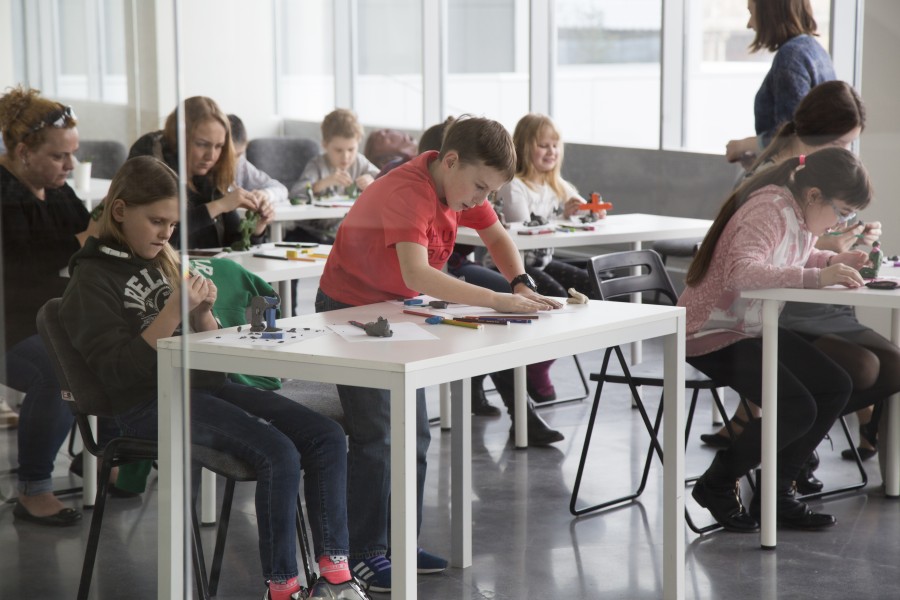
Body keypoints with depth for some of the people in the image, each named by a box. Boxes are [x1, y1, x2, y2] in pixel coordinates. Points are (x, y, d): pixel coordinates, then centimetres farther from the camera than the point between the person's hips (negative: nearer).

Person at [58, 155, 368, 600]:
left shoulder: (164, 261, 17)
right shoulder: (92, 279, -5)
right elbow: (118, 371, -16)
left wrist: (203, 311, -3)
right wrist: (173, 312, -21)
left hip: (203, 383, 8)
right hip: (148, 403, -8)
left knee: (326, 437, -9)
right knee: (278, 454, -27)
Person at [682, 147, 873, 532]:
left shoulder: (801, 215, 3)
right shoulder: (769, 212, -25)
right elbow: (740, 274, -41)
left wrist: (831, 261, 2)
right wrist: (816, 277, -42)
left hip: (756, 328, 10)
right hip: (713, 331, -10)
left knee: (836, 388, -1)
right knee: (796, 410, -20)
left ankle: (776, 493, 9)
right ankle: (716, 486, 1)